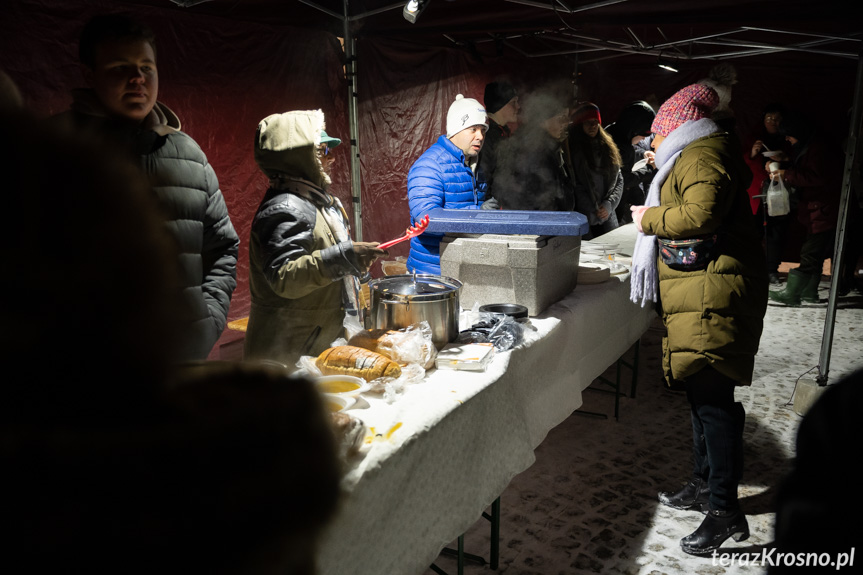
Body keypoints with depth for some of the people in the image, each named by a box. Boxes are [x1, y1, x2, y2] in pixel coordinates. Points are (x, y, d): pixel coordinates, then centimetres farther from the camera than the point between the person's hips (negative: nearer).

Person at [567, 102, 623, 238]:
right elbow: (576, 187, -9)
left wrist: (609, 205, -4)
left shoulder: (607, 147, 14)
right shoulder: (572, 148, -4)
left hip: (608, 218, 5)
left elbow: (619, 181, 12)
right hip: (583, 220, -5)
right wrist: (594, 213, -12)